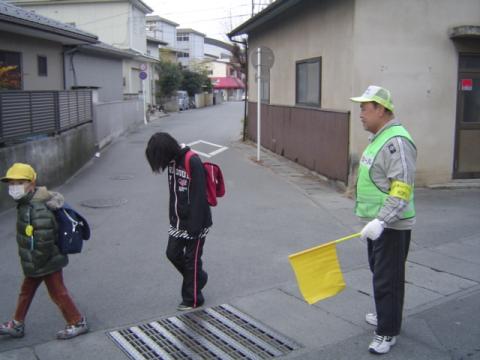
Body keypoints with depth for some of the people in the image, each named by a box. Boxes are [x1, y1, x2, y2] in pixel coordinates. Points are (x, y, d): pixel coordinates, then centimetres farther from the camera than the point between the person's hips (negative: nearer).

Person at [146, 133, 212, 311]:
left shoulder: (193, 162, -22)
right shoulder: (173, 161, 3)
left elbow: (198, 197, -23)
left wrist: (195, 227, -21)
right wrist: (172, 217, 13)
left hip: (194, 222, -8)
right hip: (178, 221, 8)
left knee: (192, 259, 4)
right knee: (173, 253, 13)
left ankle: (192, 299, 21)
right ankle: (198, 278, 36)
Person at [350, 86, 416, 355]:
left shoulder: (397, 141, -21)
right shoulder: (380, 138, 12)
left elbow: (402, 189, -27)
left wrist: (381, 221, -31)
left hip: (391, 225, -10)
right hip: (377, 222, 10)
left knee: (388, 278, 0)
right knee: (380, 272, 22)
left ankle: (388, 331, 12)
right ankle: (388, 315, 39)